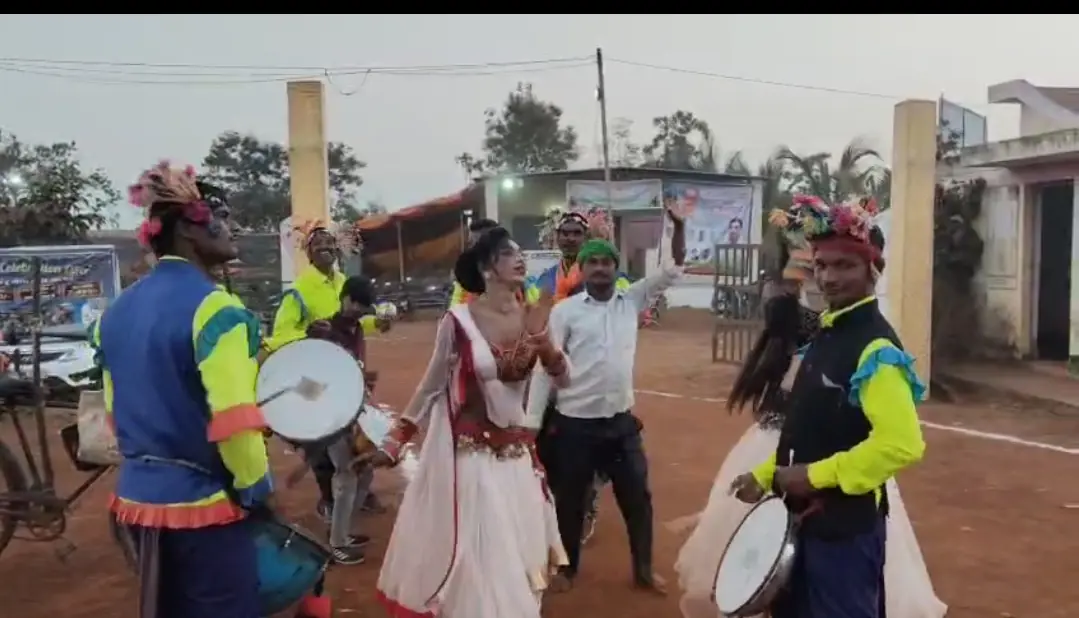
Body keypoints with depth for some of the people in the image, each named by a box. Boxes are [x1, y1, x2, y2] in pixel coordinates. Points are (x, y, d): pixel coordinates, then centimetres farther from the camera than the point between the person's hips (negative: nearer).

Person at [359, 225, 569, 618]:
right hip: (468, 453, -4)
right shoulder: (459, 321, -14)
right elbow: (430, 388, -5)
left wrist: (541, 337, -18)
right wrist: (393, 443, -4)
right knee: (474, 554, 3)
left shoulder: (532, 317, -1)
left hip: (517, 452, 5)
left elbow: (562, 378, -1)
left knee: (518, 551, 16)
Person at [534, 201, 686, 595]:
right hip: (574, 423, -3)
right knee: (570, 500, 13)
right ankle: (568, 568, 33)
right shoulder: (565, 311, -5)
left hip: (622, 421, 3)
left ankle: (643, 569, 31)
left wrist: (679, 227, -13)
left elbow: (674, 270, 1)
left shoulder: (632, 300, 4)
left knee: (638, 497, 12)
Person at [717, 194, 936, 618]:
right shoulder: (825, 333, 8)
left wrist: (816, 475, -22)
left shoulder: (876, 348, -20)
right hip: (808, 515, 9)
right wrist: (766, 475, 7)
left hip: (847, 523, -9)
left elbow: (902, 444, -29)